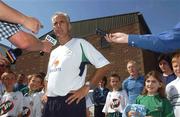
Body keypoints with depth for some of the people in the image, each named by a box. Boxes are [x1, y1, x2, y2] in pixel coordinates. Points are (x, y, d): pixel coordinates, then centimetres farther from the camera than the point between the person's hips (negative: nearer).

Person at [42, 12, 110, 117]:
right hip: (50, 102, 7)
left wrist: (86, 88, -13)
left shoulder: (79, 43, -2)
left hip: (71, 102, -7)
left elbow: (104, 65, -9)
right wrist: (46, 93, 12)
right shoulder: (54, 52, 20)